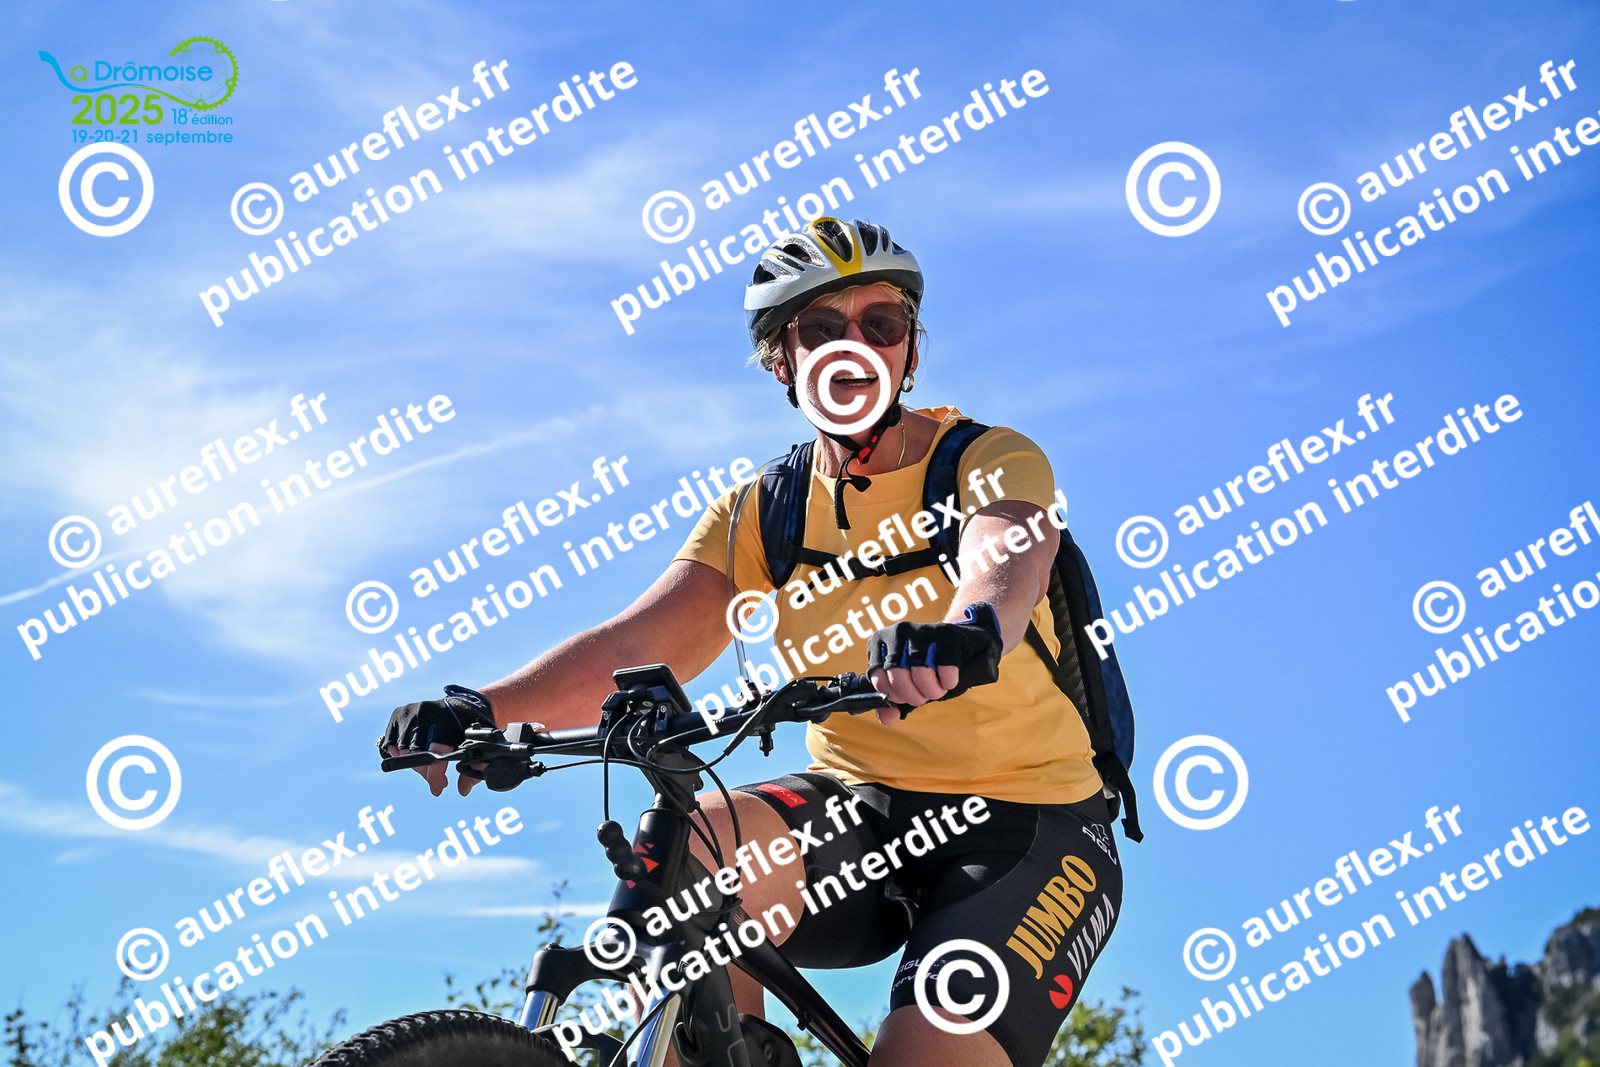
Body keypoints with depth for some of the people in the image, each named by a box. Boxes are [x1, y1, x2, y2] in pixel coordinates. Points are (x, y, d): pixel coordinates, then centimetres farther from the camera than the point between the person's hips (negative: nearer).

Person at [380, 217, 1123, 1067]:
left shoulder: (989, 458, -6)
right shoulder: (762, 513, 4)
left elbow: (1009, 555, -30)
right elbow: (639, 642, -9)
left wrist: (968, 631, -55)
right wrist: (489, 707, -28)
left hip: (1028, 822, -3)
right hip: (863, 806, 3)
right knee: (680, 849, -26)